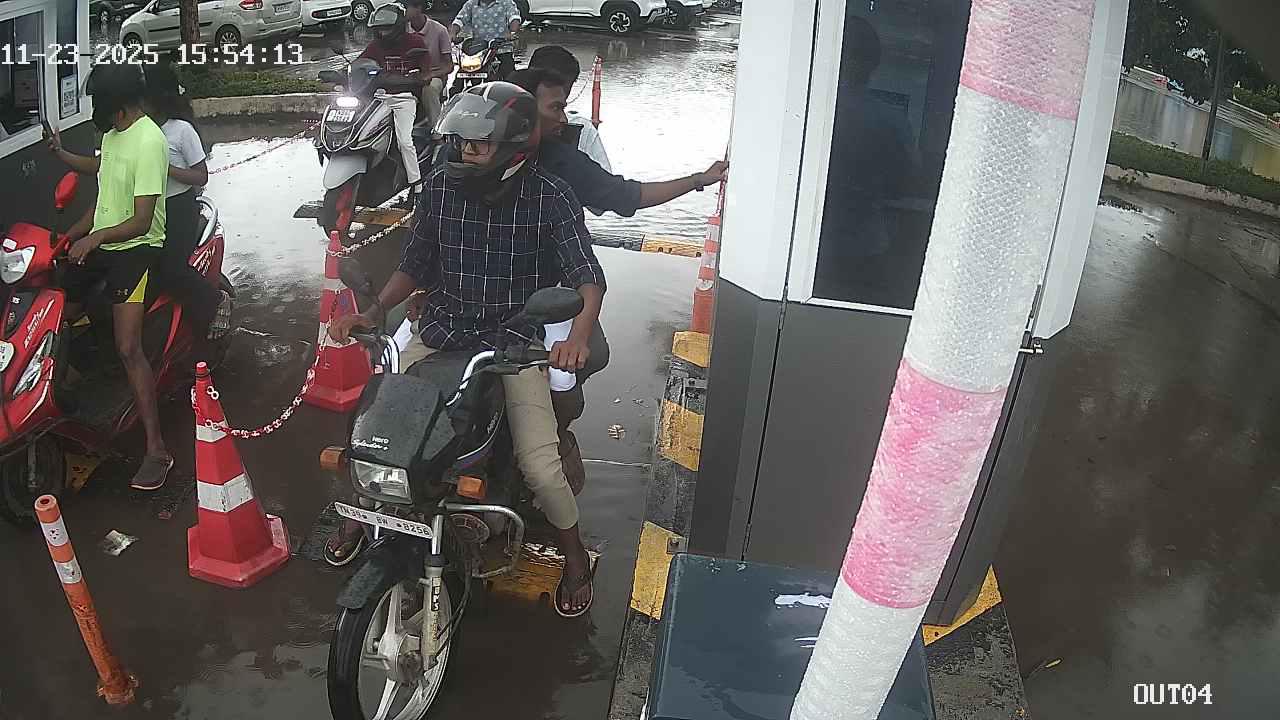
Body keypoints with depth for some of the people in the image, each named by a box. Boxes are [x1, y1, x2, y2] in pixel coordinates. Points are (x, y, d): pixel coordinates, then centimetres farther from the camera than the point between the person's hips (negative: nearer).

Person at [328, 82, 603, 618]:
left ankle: (575, 556, 14)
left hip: (517, 338, -3)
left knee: (539, 465, -17)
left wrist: (580, 332, -36)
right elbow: (416, 265, 9)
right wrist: (370, 311, -5)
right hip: (444, 331, 4)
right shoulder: (441, 186, -1)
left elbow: (588, 275, -16)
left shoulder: (550, 196, -11)